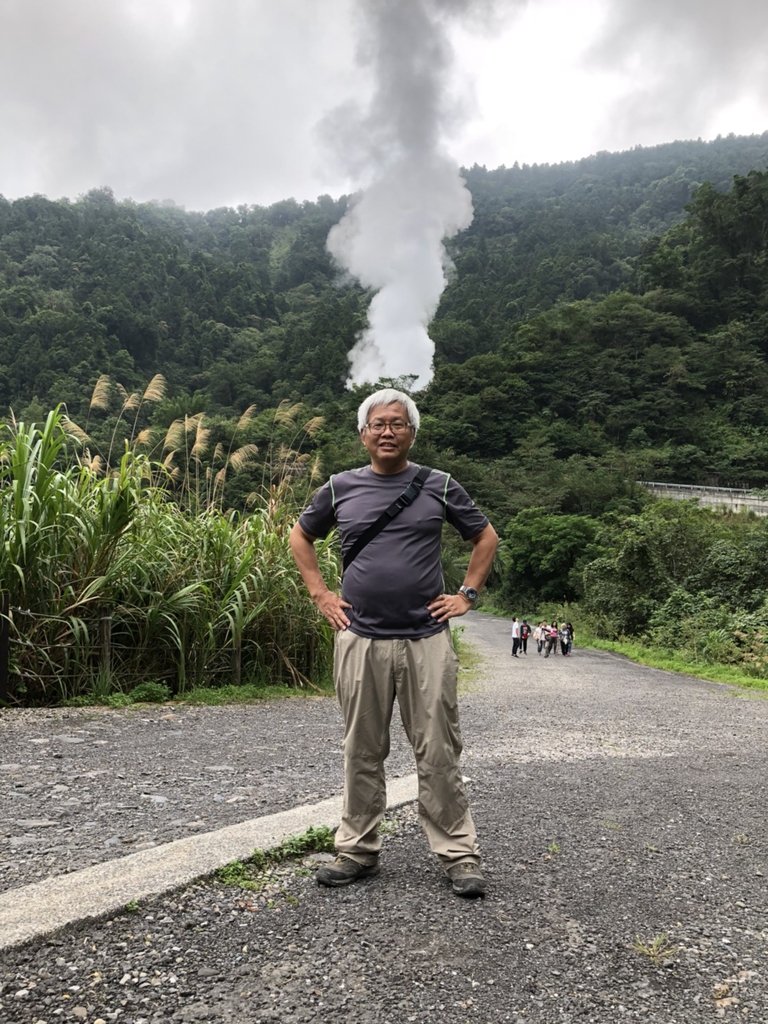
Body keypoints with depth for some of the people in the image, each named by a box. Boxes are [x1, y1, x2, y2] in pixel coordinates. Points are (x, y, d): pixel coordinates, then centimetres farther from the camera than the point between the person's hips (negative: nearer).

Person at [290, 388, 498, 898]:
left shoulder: (440, 486, 3)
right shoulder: (341, 488, 6)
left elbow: (486, 536, 14)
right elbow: (301, 537, 19)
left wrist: (467, 594, 5)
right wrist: (320, 594, 8)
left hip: (428, 640, -1)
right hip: (361, 640, 2)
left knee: (439, 752, 3)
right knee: (363, 752, 11)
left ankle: (460, 854, 15)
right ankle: (358, 850, 25)